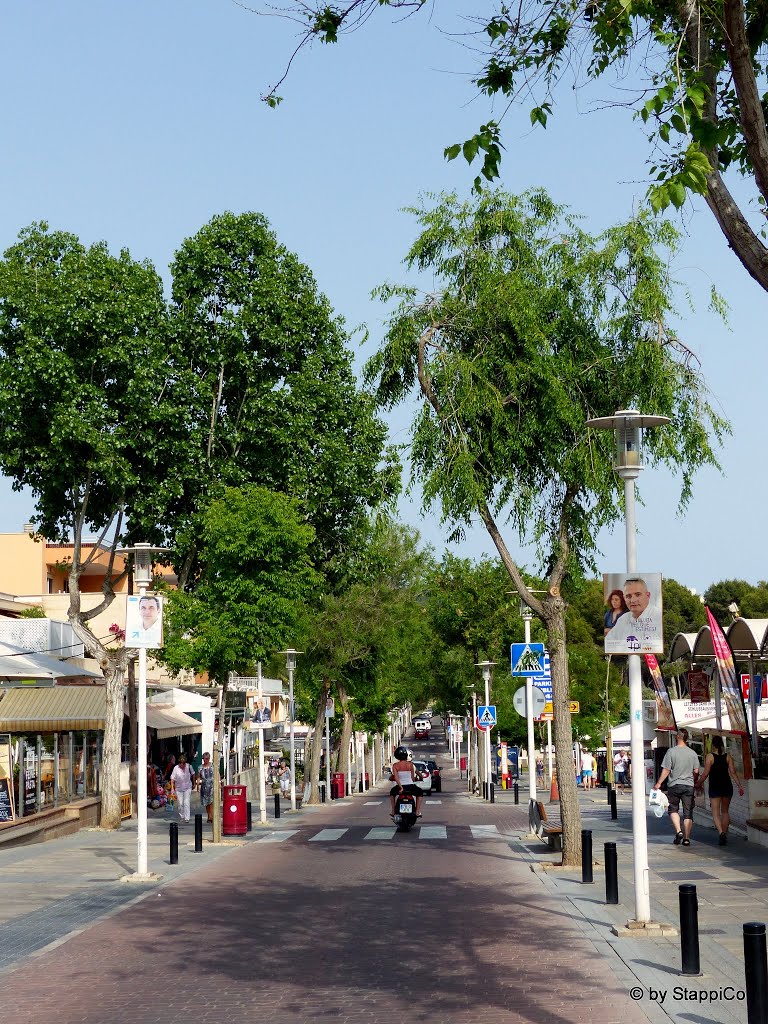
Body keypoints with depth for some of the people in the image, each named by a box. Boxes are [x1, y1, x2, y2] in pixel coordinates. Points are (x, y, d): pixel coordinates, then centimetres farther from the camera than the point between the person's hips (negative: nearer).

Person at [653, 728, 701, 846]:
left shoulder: (671, 751, -8)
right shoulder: (693, 753, 1)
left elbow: (666, 770, -9)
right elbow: (696, 771, 4)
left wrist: (659, 783, -2)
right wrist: (695, 784, 19)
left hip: (674, 785, -2)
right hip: (689, 786, 2)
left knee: (673, 809, 14)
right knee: (688, 813, 6)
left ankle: (678, 831, -5)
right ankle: (686, 838, 4)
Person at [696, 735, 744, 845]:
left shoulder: (710, 757, -8)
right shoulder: (728, 756, 2)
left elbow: (705, 773, -9)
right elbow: (733, 772, -3)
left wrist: (699, 784, 4)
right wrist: (739, 786, 0)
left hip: (715, 788, -4)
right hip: (727, 787, 4)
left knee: (716, 813, -3)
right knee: (725, 811, 18)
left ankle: (721, 833, -24)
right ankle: (725, 834, 18)